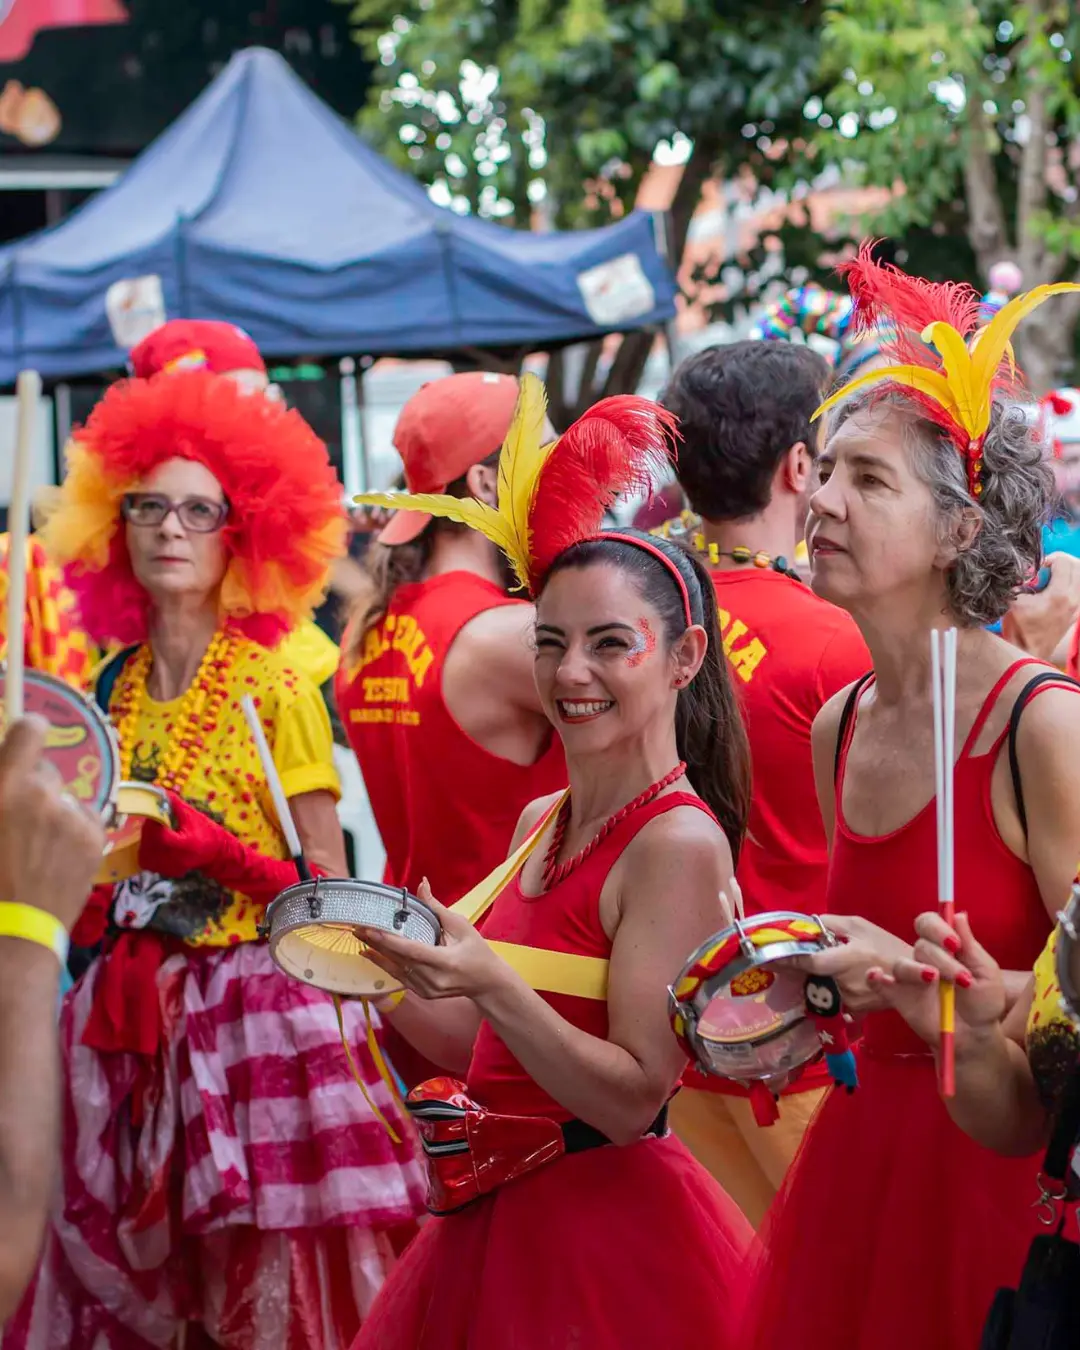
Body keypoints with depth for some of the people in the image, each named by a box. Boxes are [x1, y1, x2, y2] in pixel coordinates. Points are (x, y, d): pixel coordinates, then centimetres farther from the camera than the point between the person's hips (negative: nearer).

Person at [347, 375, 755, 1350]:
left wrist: (488, 984, -31)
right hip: (498, 1223, 8)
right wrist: (377, 973, 3)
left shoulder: (681, 842, -16)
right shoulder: (541, 823, 8)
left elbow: (633, 1096, -20)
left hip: (606, 1225, -8)